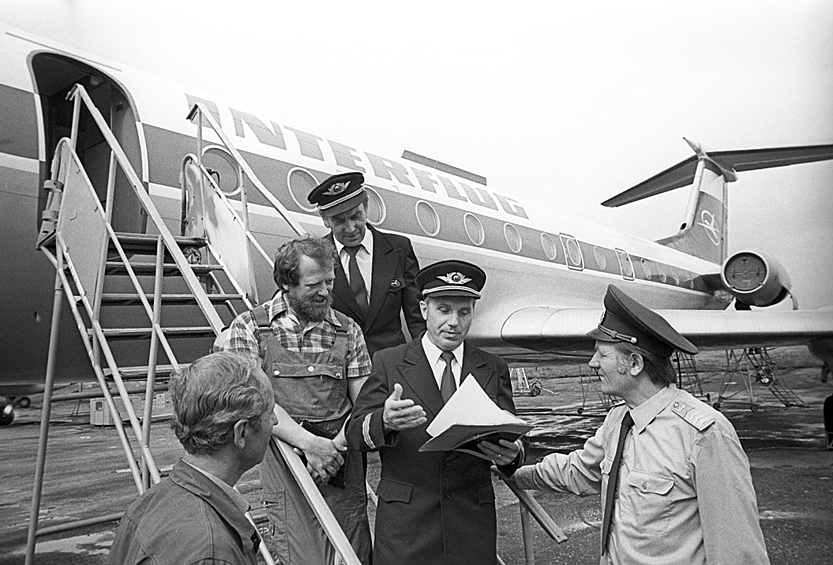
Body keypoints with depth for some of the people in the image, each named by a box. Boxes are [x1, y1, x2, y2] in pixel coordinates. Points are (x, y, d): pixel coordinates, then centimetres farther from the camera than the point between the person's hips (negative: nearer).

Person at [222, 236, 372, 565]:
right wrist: (308, 442, -17)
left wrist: (336, 445, -12)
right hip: (285, 458, -3)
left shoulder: (348, 331, 8)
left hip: (341, 461, 3)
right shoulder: (250, 327, 0)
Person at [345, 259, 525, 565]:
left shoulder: (494, 370, 6)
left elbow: (512, 437, 3)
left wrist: (510, 455, -21)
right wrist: (385, 421, -29)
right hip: (405, 521, -2)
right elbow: (355, 433, -7)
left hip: (472, 521, 2)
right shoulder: (388, 363, 0)